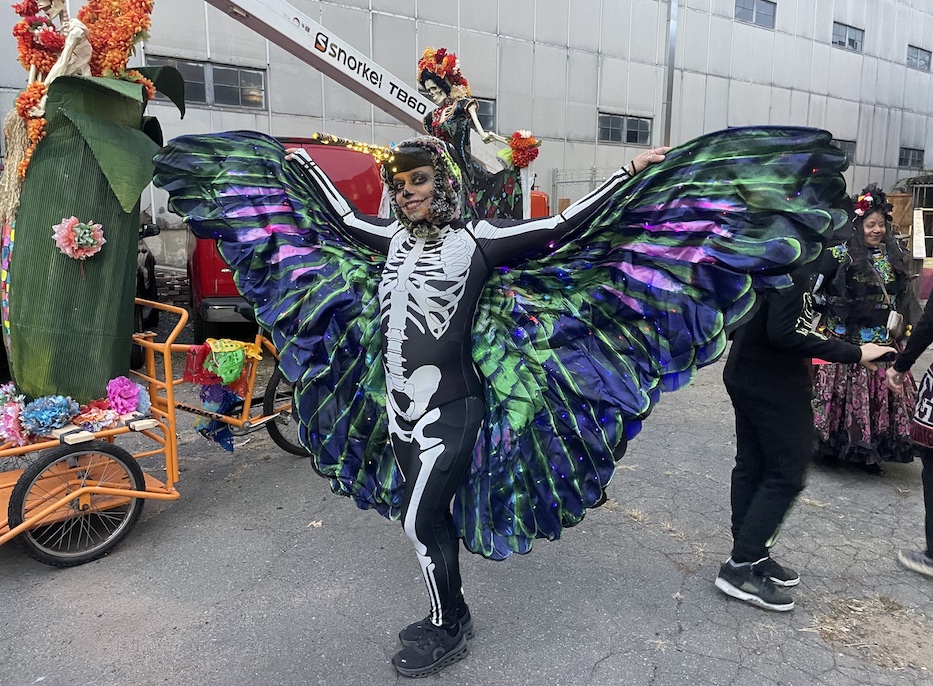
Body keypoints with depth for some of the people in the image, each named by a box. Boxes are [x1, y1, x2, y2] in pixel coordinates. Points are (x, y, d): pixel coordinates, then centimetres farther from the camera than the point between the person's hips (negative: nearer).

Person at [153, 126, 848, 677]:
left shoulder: (478, 239, -9)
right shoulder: (390, 239, 7)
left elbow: (567, 229, -13)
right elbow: (334, 217, 24)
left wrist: (635, 175, -15)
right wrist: (298, 164, 35)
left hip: (452, 408, -6)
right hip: (397, 407, 6)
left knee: (421, 517, -4)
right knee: (430, 512, 17)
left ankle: (448, 628, 20)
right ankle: (450, 614, 37)